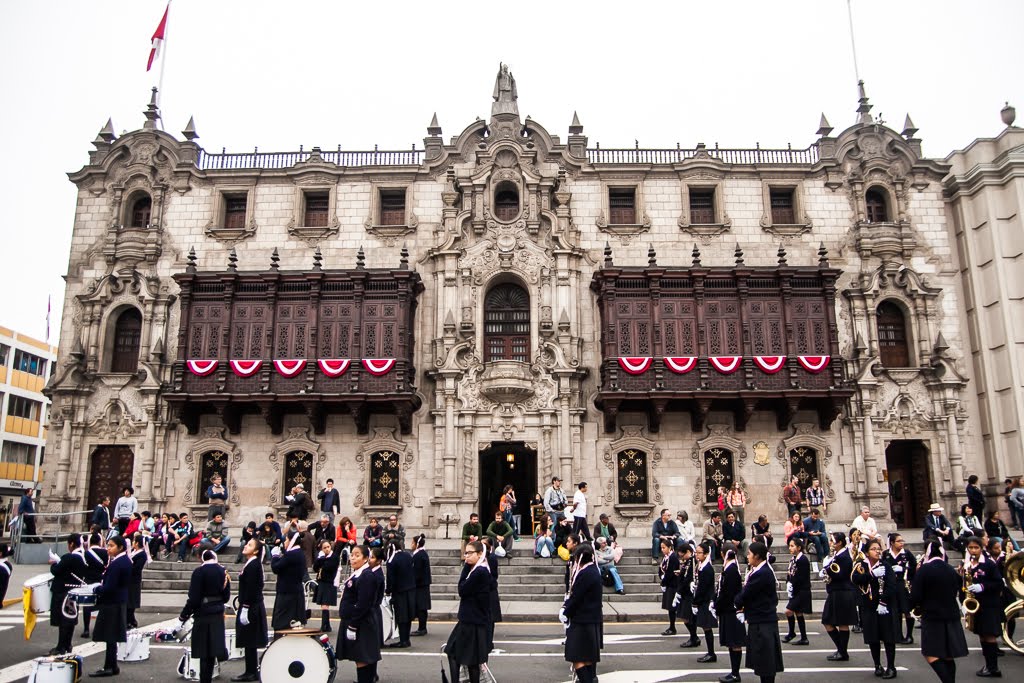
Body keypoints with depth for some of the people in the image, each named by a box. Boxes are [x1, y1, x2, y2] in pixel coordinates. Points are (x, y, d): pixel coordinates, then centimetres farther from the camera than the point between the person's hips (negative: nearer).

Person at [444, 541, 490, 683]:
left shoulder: (479, 572, -21)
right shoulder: (475, 570, 10)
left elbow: (462, 590, -18)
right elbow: (463, 589, 8)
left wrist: (466, 567, -13)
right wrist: (467, 566, 1)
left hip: (474, 622, -10)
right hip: (468, 619, 10)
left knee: (471, 660, 2)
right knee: (452, 651, 18)